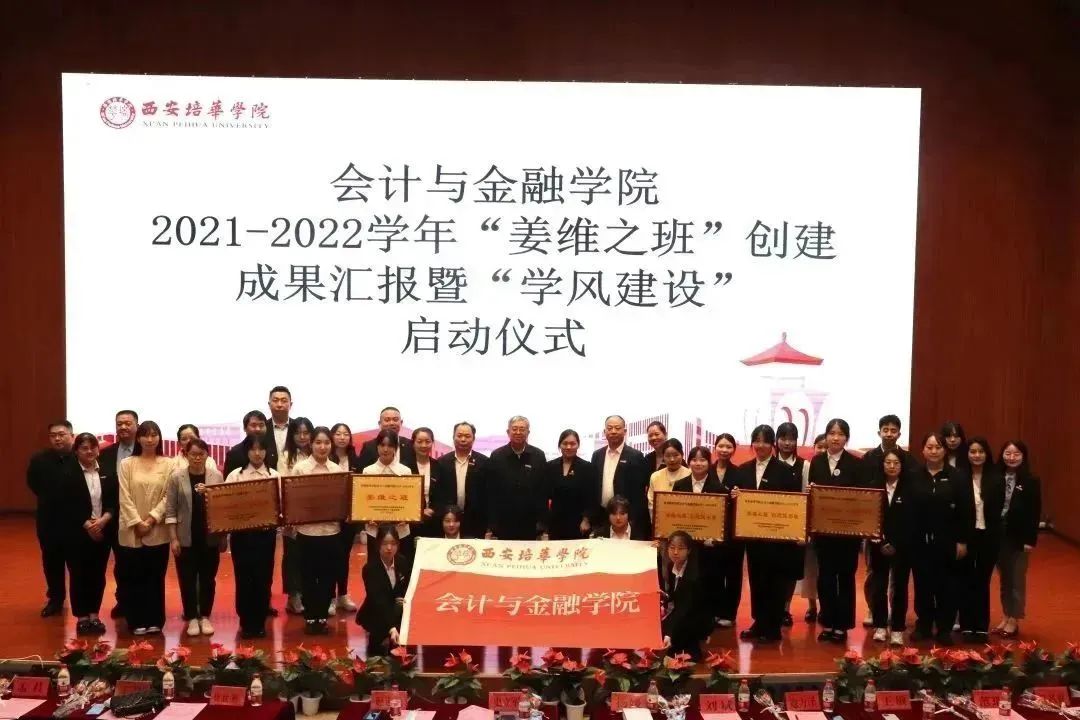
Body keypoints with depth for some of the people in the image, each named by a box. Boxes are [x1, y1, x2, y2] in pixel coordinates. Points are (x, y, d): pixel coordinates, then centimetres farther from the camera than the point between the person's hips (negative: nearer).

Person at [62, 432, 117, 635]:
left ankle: (94, 615, 18)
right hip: (77, 534, -2)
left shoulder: (107, 473, 4)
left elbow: (114, 502, 1)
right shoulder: (69, 475, -3)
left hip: (103, 532, 3)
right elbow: (67, 507, -8)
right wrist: (87, 524, -17)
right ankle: (81, 617, 14)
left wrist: (103, 520, -15)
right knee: (79, 575, 4)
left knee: (98, 575, 8)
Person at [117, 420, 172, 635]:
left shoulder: (168, 464, 2)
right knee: (134, 577, 4)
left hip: (158, 531, 0)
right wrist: (137, 522, -11)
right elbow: (124, 498, -3)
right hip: (132, 531, 0)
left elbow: (168, 497, -2)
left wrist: (152, 518, -13)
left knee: (155, 577, 6)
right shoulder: (127, 464, 3)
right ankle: (137, 622, 13)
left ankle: (154, 620, 14)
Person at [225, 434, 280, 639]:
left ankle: (260, 623, 19)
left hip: (266, 532, 1)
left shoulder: (275, 476, 4)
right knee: (244, 578, 5)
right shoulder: (235, 475, 2)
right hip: (241, 532, -1)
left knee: (264, 578, 6)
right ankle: (246, 623, 18)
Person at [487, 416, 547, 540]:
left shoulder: (538, 456, 3)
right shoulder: (497, 456, 1)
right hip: (504, 524, 0)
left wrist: (541, 521, -1)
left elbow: (544, 490, 3)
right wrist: (491, 523, -3)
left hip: (530, 524, 1)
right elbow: (490, 492, 1)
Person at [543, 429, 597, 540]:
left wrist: (586, 520, -7)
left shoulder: (587, 467, -1)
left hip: (578, 523, -2)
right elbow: (545, 494, 6)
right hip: (555, 522, 2)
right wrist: (544, 521, 0)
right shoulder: (550, 466, 5)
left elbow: (590, 497, -2)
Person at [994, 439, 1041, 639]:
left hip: (1019, 537, -3)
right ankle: (1006, 616, 23)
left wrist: (1030, 539, -12)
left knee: (1017, 579, 7)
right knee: (1004, 578, 13)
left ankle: (1014, 620, 15)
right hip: (998, 535, 3)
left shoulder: (1030, 482, -7)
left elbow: (1035, 513, -8)